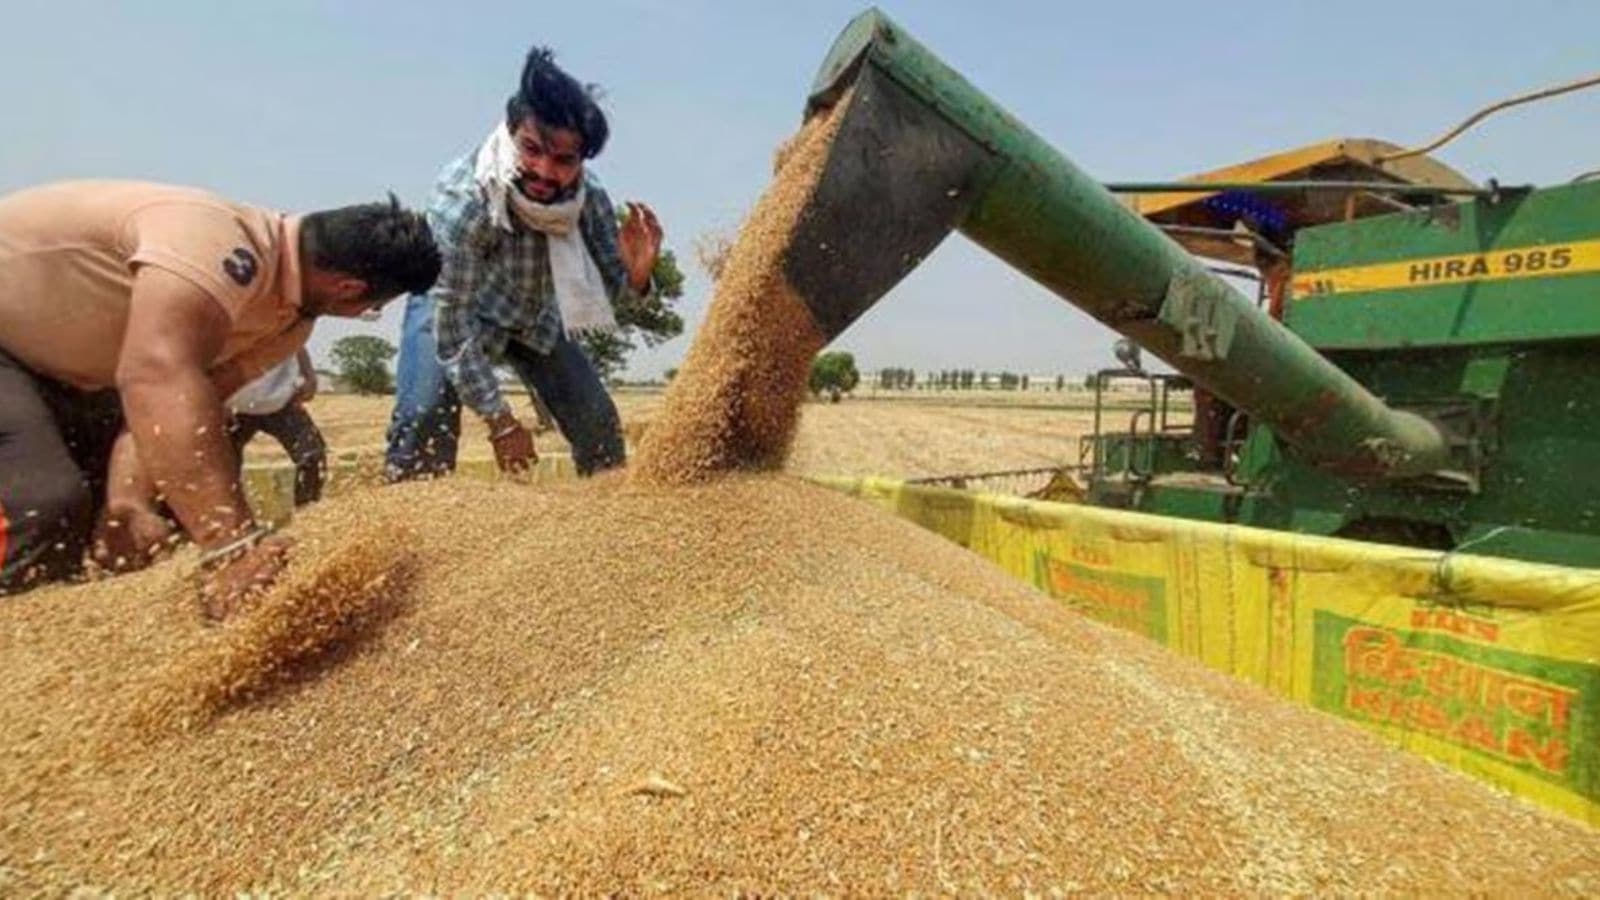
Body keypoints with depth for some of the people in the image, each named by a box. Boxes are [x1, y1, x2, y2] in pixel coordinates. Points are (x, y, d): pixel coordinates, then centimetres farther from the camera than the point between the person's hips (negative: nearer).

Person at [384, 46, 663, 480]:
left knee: (599, 424, 0)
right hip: (449, 306, -3)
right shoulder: (462, 201, -36)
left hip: (536, 314, 4)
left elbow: (609, 288, -15)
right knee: (425, 419, -27)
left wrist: (636, 274, -39)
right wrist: (500, 421, -28)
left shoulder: (588, 195, -25)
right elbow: (451, 326, -31)